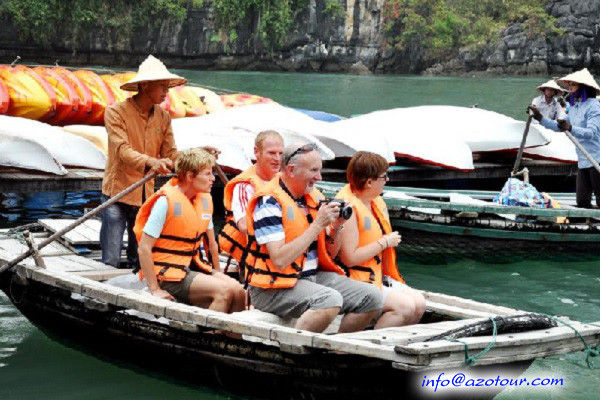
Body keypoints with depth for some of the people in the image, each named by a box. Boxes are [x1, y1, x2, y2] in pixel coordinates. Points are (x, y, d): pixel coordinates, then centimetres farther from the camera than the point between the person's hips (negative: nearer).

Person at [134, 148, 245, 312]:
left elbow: (211, 244, 19)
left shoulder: (205, 199, 7)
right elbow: (144, 249, -16)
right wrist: (155, 290, -18)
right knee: (224, 291, -24)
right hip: (168, 273, -7)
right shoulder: (167, 201, -15)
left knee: (238, 291, -14)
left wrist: (218, 274, 15)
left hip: (193, 266, 7)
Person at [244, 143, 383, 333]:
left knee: (371, 297, -5)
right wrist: (317, 225, -20)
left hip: (314, 276, 8)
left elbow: (329, 254, 17)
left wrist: (336, 227, -3)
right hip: (273, 287, -8)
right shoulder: (269, 202, -13)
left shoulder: (314, 197, 11)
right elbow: (280, 260, -23)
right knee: (331, 300, -33)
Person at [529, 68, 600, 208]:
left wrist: (570, 128, -38)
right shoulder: (574, 107, 15)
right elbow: (559, 127, 24)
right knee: (582, 201, 5)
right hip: (582, 161, 8)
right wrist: (540, 118, 17)